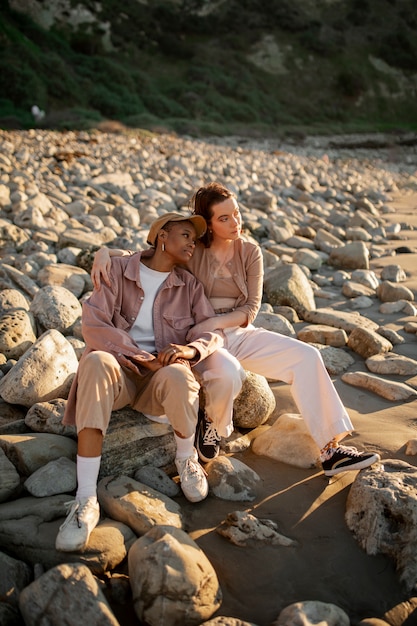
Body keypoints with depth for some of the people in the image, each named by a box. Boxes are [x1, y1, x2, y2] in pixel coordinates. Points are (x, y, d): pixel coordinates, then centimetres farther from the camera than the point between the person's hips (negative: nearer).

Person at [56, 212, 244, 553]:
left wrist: (192, 349, -21)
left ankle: (187, 458, -3)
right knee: (96, 363, -37)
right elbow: (93, 325, -9)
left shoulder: (189, 284, 11)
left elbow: (215, 331, 4)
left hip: (164, 375, 1)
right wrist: (145, 358, -17)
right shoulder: (117, 269, 2)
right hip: (121, 370, -1)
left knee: (178, 377, -37)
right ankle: (86, 500, -39)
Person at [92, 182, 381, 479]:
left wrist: (214, 322, -19)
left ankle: (331, 448, -11)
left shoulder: (250, 252, 4)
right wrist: (104, 252, -25)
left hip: (241, 334, 4)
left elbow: (250, 310, -1)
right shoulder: (191, 250, -4)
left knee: (306, 356, -15)